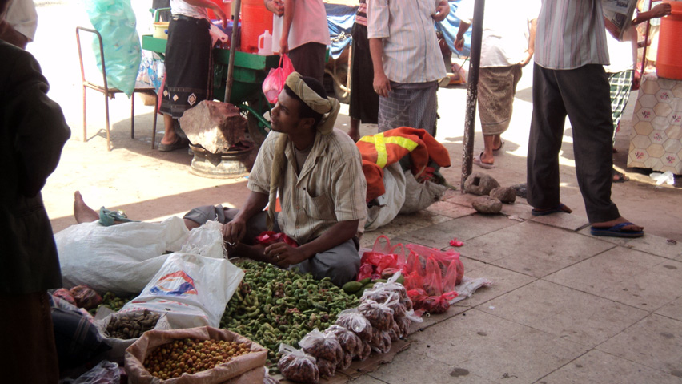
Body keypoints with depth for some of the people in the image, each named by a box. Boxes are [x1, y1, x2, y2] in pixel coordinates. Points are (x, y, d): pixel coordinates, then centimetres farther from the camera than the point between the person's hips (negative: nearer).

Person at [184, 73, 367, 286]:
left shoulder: (342, 152, -24)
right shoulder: (276, 139, -8)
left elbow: (349, 224, -23)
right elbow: (261, 188, 7)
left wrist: (301, 252, -34)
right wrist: (242, 217, -15)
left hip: (328, 236, -4)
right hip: (284, 226, 5)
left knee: (341, 267, -41)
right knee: (204, 215, -4)